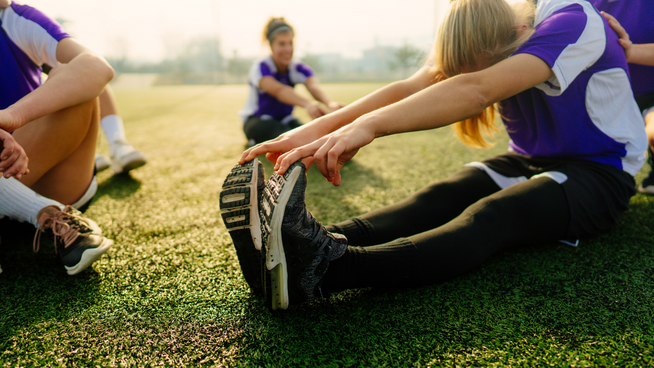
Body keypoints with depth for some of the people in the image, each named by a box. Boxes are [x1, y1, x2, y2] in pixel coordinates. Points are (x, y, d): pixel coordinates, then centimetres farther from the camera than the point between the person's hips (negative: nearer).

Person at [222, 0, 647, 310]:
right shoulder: (484, 43, -4)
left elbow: (476, 92, -40)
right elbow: (409, 89, -20)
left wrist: (368, 126, -49)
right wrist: (316, 129, -34)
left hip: (600, 172, -6)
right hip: (527, 162, 6)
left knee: (491, 214, -35)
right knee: (439, 198, -24)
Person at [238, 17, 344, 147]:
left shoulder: (299, 68, -5)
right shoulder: (261, 67, -18)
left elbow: (314, 86, -29)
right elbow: (278, 90, -40)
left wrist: (330, 103, -54)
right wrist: (307, 103, -61)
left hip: (286, 120, 5)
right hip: (257, 120, -5)